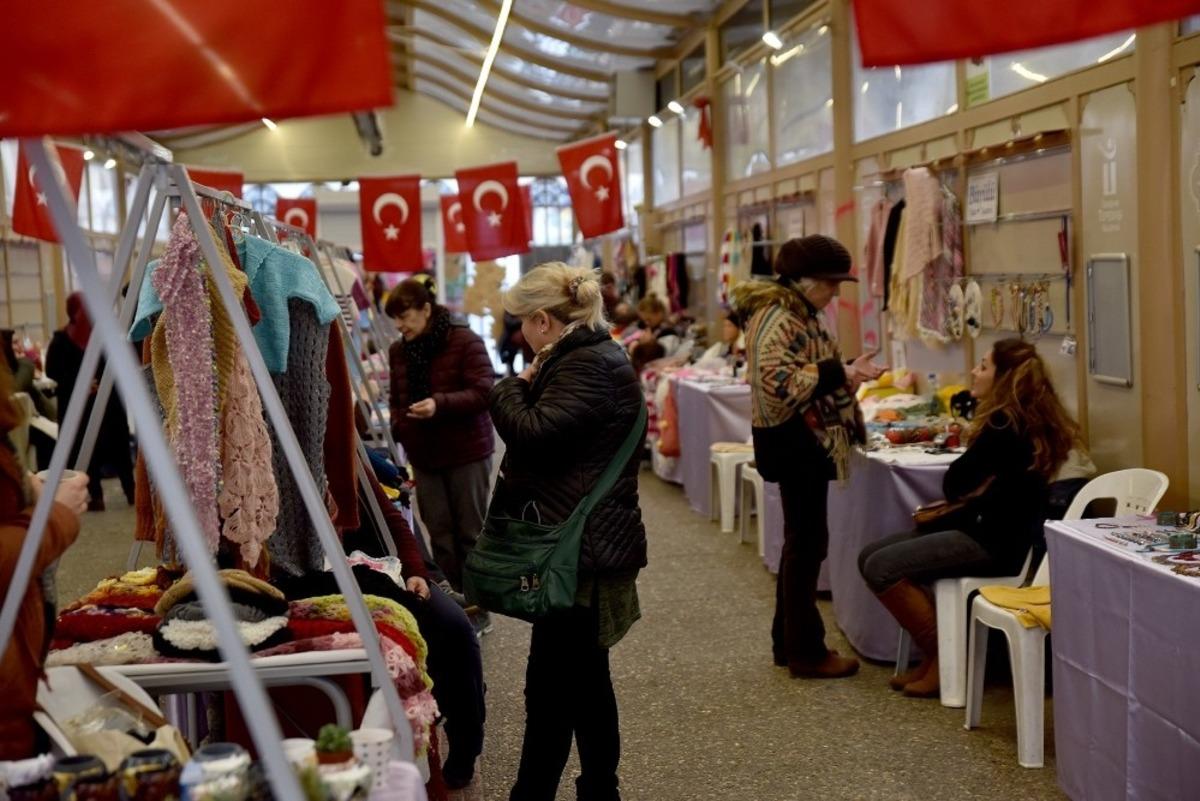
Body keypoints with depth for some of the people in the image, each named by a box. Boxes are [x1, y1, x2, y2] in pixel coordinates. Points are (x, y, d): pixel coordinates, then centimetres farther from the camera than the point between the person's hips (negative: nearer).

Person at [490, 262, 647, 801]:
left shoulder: (589, 367, -17)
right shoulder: (587, 358, 16)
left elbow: (533, 433, -24)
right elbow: (548, 435, 18)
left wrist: (513, 387, -8)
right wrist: (528, 387, 3)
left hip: (582, 550, -11)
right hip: (585, 547, 11)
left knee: (552, 686, -5)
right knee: (583, 676, 18)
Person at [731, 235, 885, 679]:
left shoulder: (797, 314, 15)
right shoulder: (778, 319, -17)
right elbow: (778, 380, -29)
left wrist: (846, 371, 5)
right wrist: (839, 373, -28)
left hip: (806, 441, 11)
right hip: (795, 443, -11)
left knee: (801, 541, 16)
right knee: (807, 542, -5)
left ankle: (789, 640, 25)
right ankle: (806, 651, 4)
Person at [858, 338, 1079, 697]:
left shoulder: (1004, 427, -19)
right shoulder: (1023, 420, 12)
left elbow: (953, 485, -11)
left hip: (997, 542, -10)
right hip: (992, 529, 10)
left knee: (880, 568, -17)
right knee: (870, 556, 4)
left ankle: (943, 657, -2)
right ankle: (934, 653, 7)